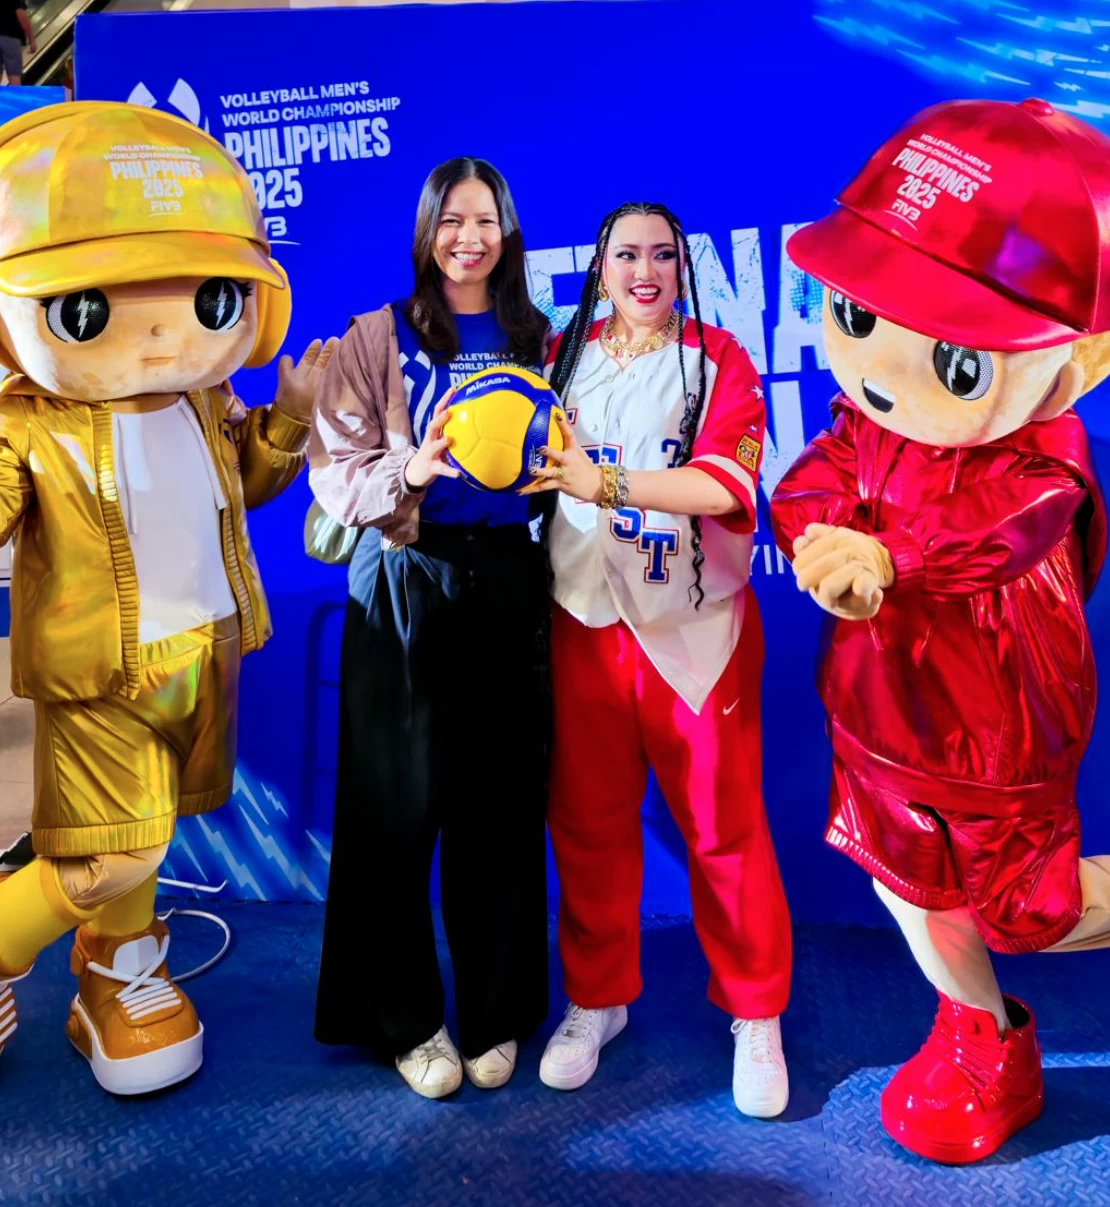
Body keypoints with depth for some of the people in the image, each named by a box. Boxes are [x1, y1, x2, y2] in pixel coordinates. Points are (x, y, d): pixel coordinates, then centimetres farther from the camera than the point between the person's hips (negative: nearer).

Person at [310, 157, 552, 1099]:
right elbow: (335, 473, -3)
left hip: (509, 583, 2)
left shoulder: (538, 342, 13)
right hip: (407, 582, -2)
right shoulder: (379, 338, 5)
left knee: (501, 803, 5)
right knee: (399, 806, 1)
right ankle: (402, 1018, 20)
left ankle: (496, 1014, 23)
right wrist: (412, 469, -20)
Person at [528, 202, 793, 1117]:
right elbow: (535, 461, 19)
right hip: (587, 621, 3)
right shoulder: (567, 354, 12)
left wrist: (605, 481, -25)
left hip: (695, 625, -3)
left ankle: (756, 1015, 22)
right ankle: (597, 998, 29)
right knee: (587, 820, 9)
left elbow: (727, 484, -14)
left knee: (723, 825, 2)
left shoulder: (718, 359, 1)